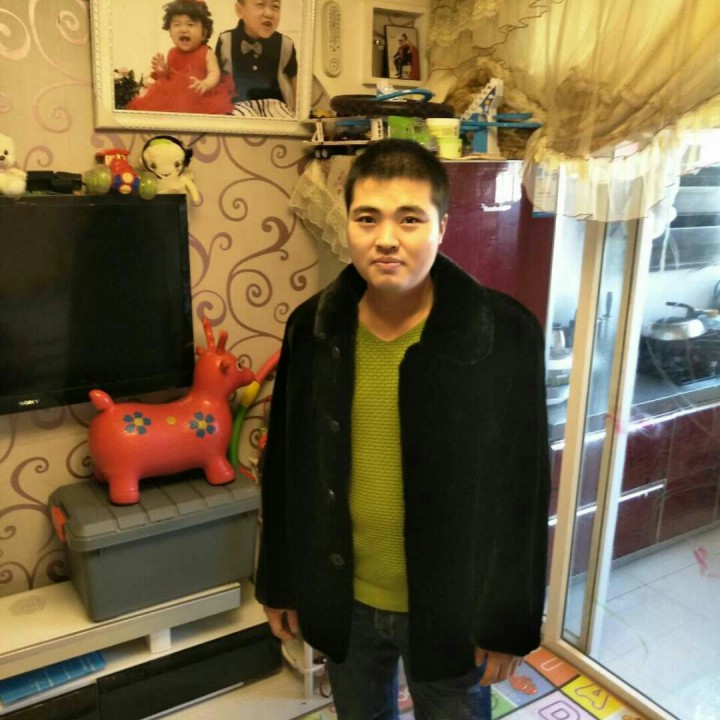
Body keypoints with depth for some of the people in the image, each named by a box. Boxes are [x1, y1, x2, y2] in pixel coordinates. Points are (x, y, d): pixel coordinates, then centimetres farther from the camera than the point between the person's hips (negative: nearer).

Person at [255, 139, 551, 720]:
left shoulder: (506, 334, -18)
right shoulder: (313, 326, -8)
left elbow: (524, 493, -11)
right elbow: (284, 468, 1)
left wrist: (510, 624, -7)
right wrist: (279, 583, 7)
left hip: (451, 607, -2)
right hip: (341, 600, 3)